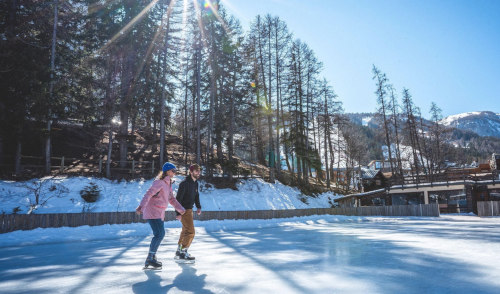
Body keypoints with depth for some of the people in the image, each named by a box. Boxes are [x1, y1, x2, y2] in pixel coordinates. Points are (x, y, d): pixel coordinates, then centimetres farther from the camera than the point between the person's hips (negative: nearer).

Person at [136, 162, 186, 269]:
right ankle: (150, 259, -4)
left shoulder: (168, 184, 14)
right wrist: (141, 206, -38)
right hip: (152, 212, -9)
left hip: (160, 213, 9)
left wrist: (180, 209, 18)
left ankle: (152, 257, 26)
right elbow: (148, 194, -26)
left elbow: (171, 199, 21)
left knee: (160, 234, 13)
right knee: (159, 234, -14)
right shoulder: (159, 182, -14)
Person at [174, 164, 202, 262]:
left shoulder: (195, 183, 7)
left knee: (185, 231, 19)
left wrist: (198, 207, 7)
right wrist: (178, 212, -25)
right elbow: (178, 198, -22)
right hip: (184, 210, -10)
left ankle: (179, 252, 32)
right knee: (190, 232, -11)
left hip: (189, 210, 10)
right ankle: (183, 254, -1)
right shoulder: (184, 183, -20)